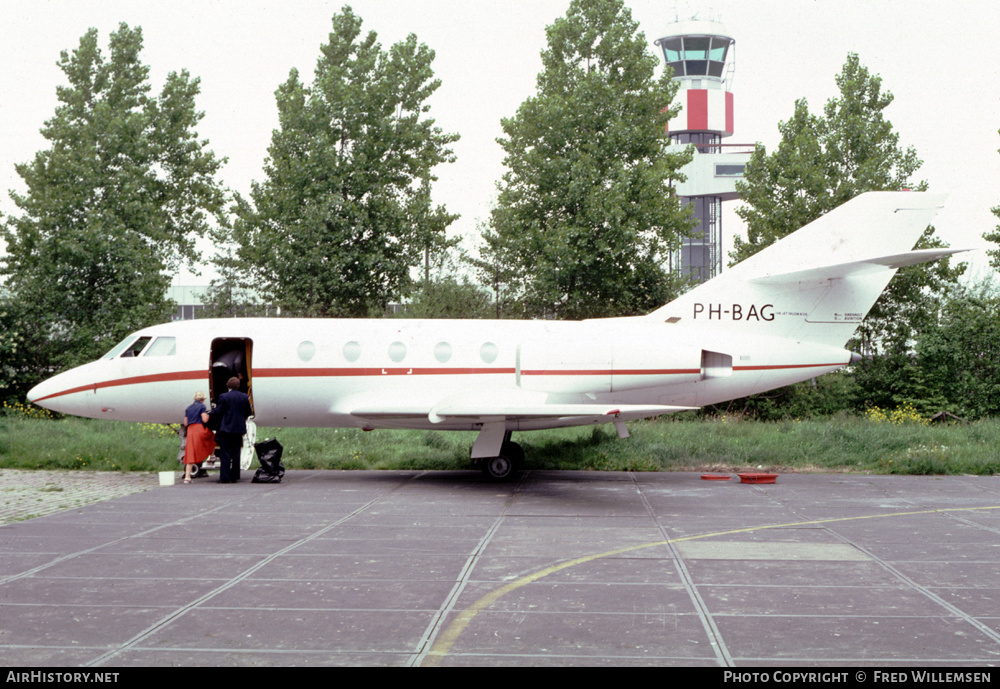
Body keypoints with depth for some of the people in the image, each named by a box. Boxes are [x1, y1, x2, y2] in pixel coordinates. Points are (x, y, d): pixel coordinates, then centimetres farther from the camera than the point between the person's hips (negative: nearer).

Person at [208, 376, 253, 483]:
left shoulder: (223, 396, -9)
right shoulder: (244, 397, 3)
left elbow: (218, 411, -9)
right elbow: (248, 412, 10)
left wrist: (209, 414, 9)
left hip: (226, 428, -4)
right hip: (239, 429, 4)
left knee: (225, 454, 0)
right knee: (236, 453, 11)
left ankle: (225, 477, -3)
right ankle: (235, 477, 12)